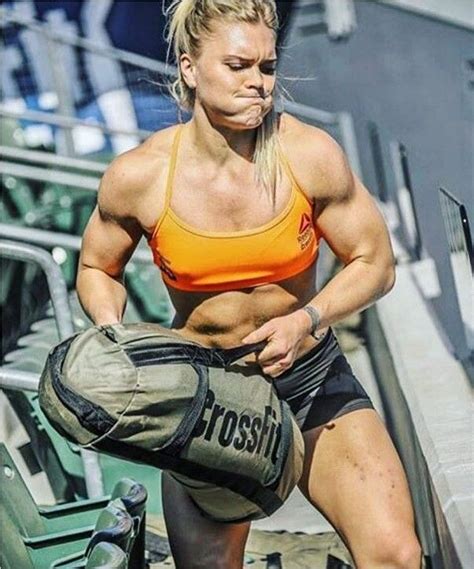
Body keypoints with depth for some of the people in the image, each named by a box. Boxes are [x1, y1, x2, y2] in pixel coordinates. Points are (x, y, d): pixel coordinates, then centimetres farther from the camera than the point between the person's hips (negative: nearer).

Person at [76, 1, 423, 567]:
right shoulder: (138, 176, -13)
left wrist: (307, 318, -21)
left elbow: (375, 262, -4)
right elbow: (97, 270, 6)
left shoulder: (309, 154, -14)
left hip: (311, 376, 0)